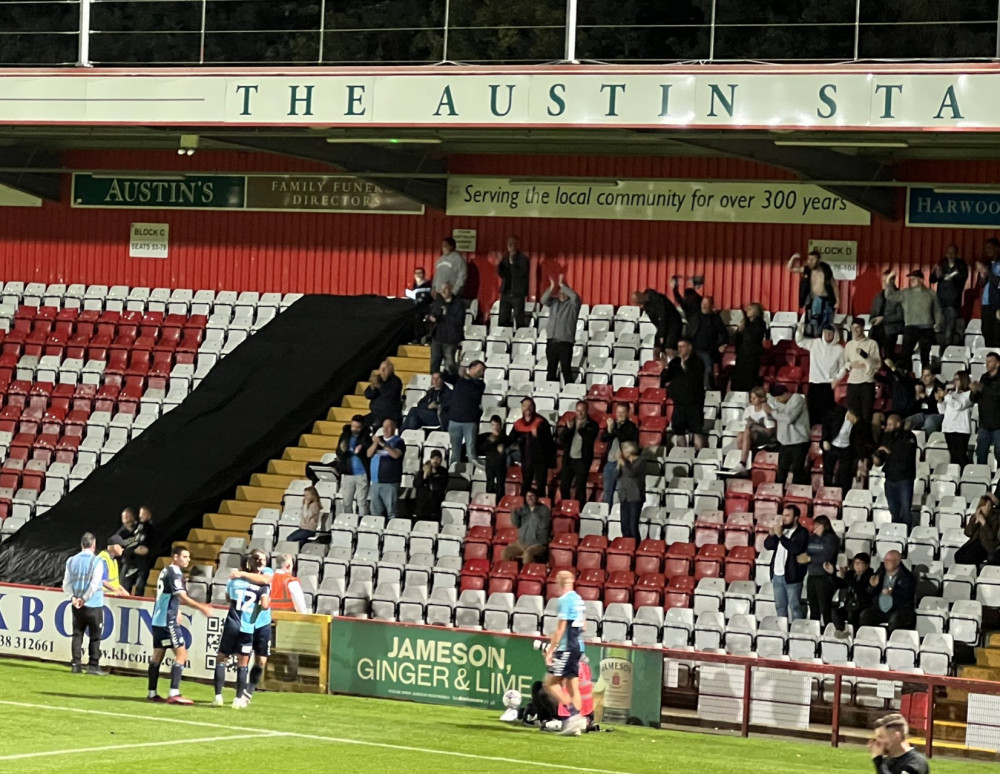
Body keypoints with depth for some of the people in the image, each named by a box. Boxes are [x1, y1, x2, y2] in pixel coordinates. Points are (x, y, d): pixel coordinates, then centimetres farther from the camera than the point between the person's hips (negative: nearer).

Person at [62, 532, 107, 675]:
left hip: (76, 605, 4)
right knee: (95, 636, 3)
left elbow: (66, 583, 3)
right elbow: (94, 584, -16)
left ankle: (76, 664, 5)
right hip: (94, 605, -4)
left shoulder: (72, 561, 6)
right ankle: (93, 665, 0)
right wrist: (84, 599, -12)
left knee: (77, 634, 9)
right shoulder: (96, 562, -9)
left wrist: (74, 597, -5)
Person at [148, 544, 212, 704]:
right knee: (181, 654, -9)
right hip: (168, 620, -10)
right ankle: (174, 694, -15)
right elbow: (182, 596, -20)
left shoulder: (165, 571, 16)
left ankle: (151, 693, 14)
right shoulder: (174, 572, -13)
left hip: (158, 619, 10)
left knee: (158, 655, 12)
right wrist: (201, 608, -19)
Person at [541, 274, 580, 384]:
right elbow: (544, 300, -7)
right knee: (551, 369, 10)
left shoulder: (572, 304, 1)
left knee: (566, 369, -6)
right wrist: (551, 288, -22)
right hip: (552, 341, 4)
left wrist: (563, 285, -22)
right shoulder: (554, 301, 12)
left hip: (565, 342, -4)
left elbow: (575, 297, -20)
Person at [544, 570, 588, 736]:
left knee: (551, 682, -6)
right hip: (578, 647, 9)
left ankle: (574, 713, -16)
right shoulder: (579, 600, 13)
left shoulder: (565, 600, -13)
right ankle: (575, 726, 6)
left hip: (566, 648, -9)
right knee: (572, 686, 9)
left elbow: (560, 629, -16)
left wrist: (550, 651, -14)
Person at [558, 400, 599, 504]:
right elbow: (561, 439, 1)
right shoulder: (570, 423, 9)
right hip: (569, 459, 4)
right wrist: (568, 428, -15)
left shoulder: (592, 425, -2)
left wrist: (580, 428, -25)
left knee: (580, 488, -4)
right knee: (563, 487, 8)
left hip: (582, 460, -4)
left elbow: (590, 439, -16)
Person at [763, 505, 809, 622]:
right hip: (777, 575, 7)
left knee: (794, 606, -4)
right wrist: (772, 534, -10)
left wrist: (780, 535, -21)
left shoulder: (802, 532, -8)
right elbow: (768, 545, 9)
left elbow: (796, 548, -23)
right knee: (780, 606, 13)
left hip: (791, 576, -7)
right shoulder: (781, 529, 12)